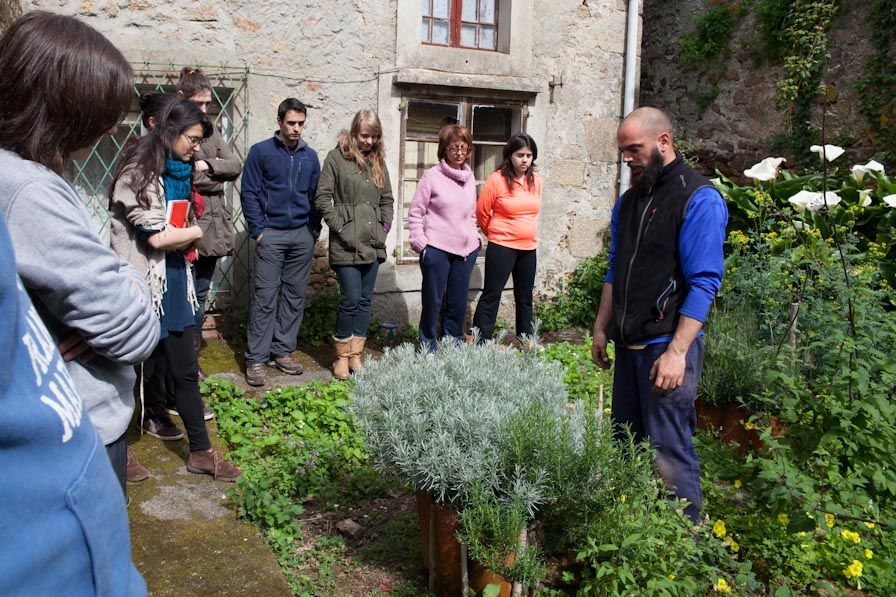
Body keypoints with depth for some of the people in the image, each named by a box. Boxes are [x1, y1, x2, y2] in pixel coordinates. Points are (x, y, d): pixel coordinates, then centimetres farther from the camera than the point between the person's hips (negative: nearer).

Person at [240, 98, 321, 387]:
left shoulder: (310, 156, 11)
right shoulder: (261, 152, 0)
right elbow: (249, 193, -2)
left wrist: (314, 229, 6)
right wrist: (258, 230, -8)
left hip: (302, 236, 4)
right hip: (271, 235, -4)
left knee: (295, 295, 7)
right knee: (265, 296, -5)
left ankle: (282, 351, 17)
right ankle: (256, 358, 1)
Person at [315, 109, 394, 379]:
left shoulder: (377, 161, 15)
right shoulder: (336, 157, -2)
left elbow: (387, 199, 20)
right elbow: (322, 197, -6)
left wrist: (385, 225, 8)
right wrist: (339, 226, -10)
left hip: (373, 244, 6)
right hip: (346, 244, -6)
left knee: (365, 300, 9)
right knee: (351, 299, -8)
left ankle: (355, 354, 19)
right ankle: (342, 355, 10)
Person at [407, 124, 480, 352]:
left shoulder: (470, 177, 10)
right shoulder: (432, 176, -6)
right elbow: (415, 213, -5)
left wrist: (475, 237, 11)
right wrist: (419, 243, -11)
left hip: (466, 250, 5)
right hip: (437, 250, -5)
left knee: (458, 303, 12)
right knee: (432, 302, 3)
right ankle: (428, 349, 15)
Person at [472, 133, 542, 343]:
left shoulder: (536, 180, 4)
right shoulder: (497, 179, -12)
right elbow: (481, 211, -4)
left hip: (528, 248, 6)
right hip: (502, 247, -6)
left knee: (525, 298, 15)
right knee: (491, 295, -3)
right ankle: (481, 342, 2)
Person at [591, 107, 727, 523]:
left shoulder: (699, 199, -10)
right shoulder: (629, 201, 13)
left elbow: (703, 283, -16)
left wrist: (677, 351, -21)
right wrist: (601, 328, 16)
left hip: (668, 345, -8)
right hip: (629, 344, 8)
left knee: (669, 454, -4)